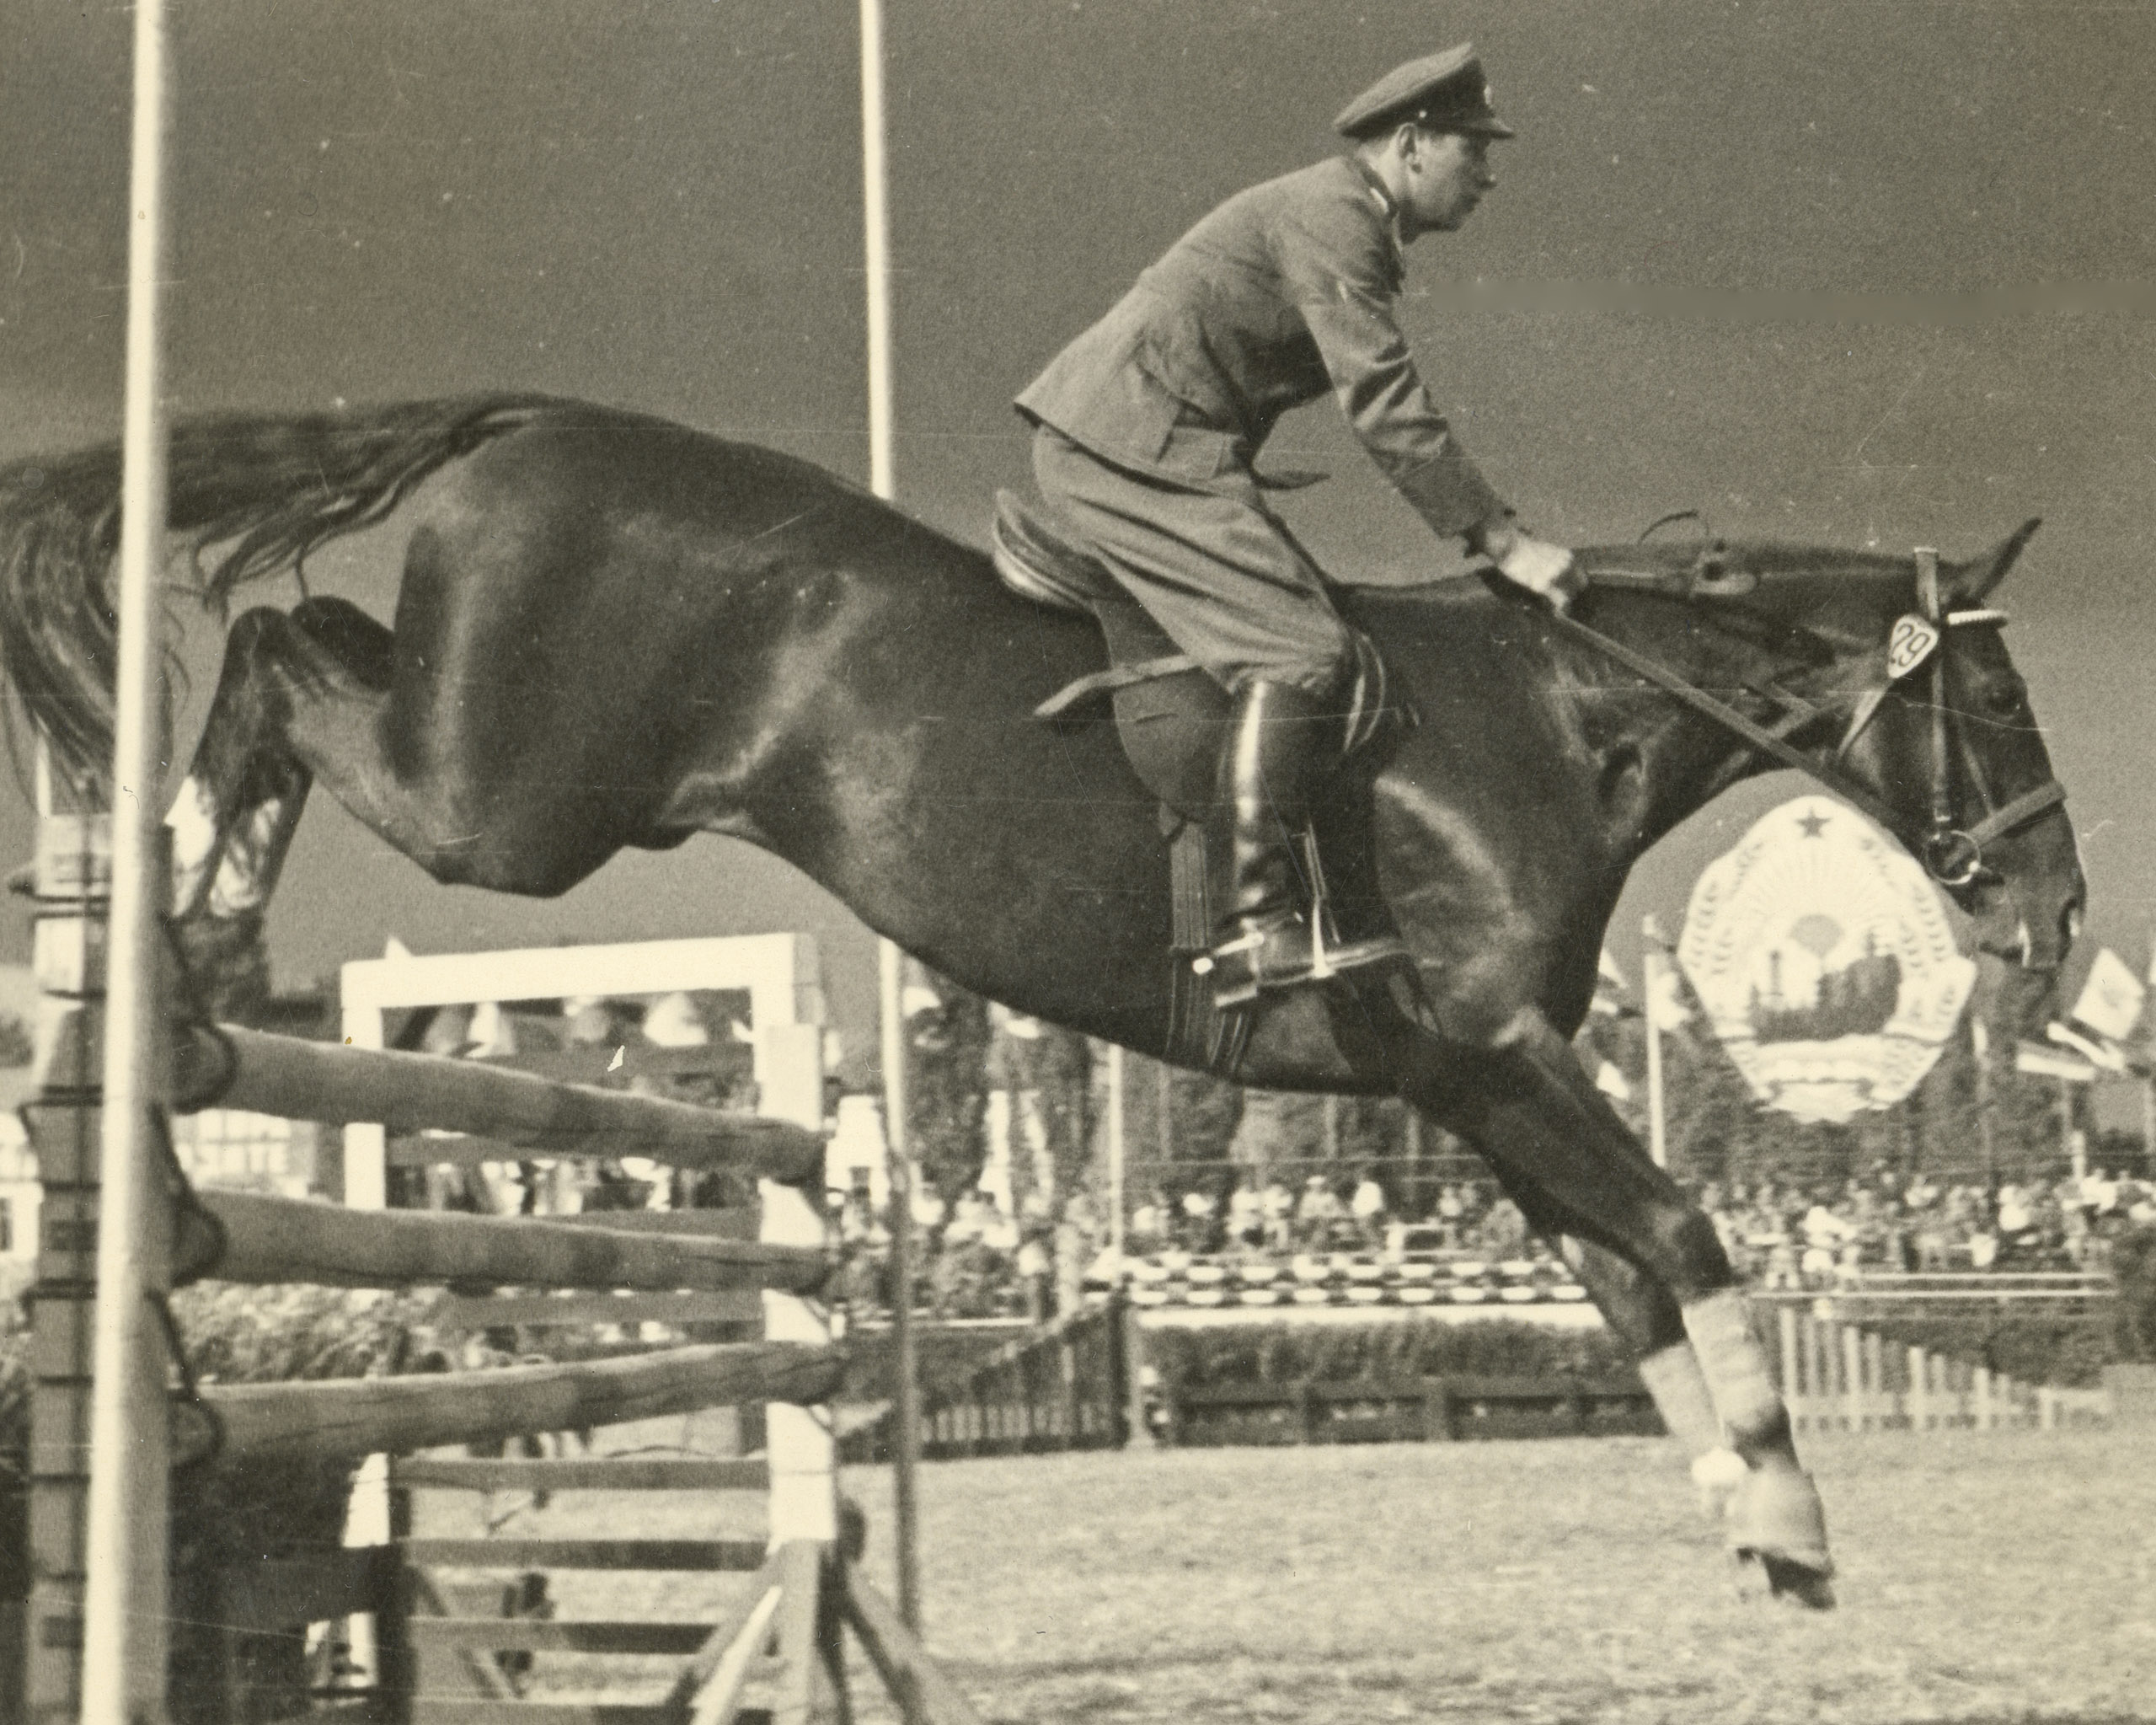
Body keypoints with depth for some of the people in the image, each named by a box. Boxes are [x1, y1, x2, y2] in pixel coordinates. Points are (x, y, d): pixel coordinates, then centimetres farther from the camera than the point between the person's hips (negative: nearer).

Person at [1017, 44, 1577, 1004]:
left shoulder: (1343, 221, 21)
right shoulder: (1332, 216, -11)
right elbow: (1386, 406, -18)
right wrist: (1501, 541, -17)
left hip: (1105, 440, 11)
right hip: (1130, 448, -11)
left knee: (1302, 646, 13)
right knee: (1303, 654, -19)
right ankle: (1256, 928, -24)